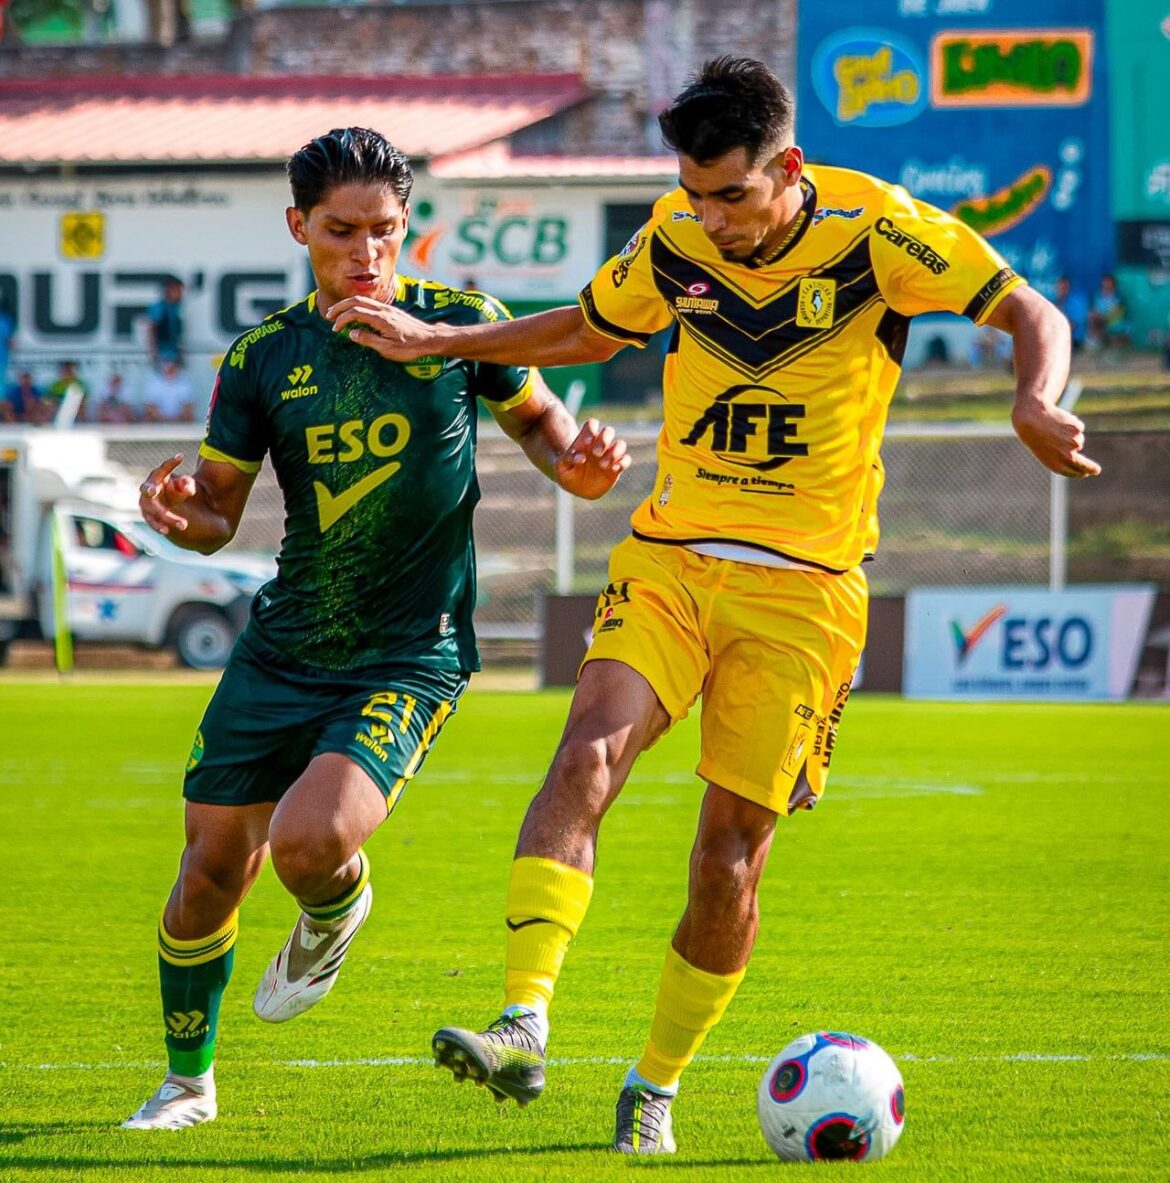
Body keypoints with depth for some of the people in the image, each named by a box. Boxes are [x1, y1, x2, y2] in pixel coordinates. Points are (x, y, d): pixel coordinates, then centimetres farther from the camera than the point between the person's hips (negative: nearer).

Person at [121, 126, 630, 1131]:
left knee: (309, 843, -25)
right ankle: (188, 1082, 27)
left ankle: (335, 912, 14)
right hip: (283, 648, 3)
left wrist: (577, 463, -9)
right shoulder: (265, 359, 2)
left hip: (411, 657, -3)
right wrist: (179, 511, -16)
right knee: (212, 868, 4)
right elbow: (217, 516, 7)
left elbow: (538, 418, 13)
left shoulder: (463, 326, -3)